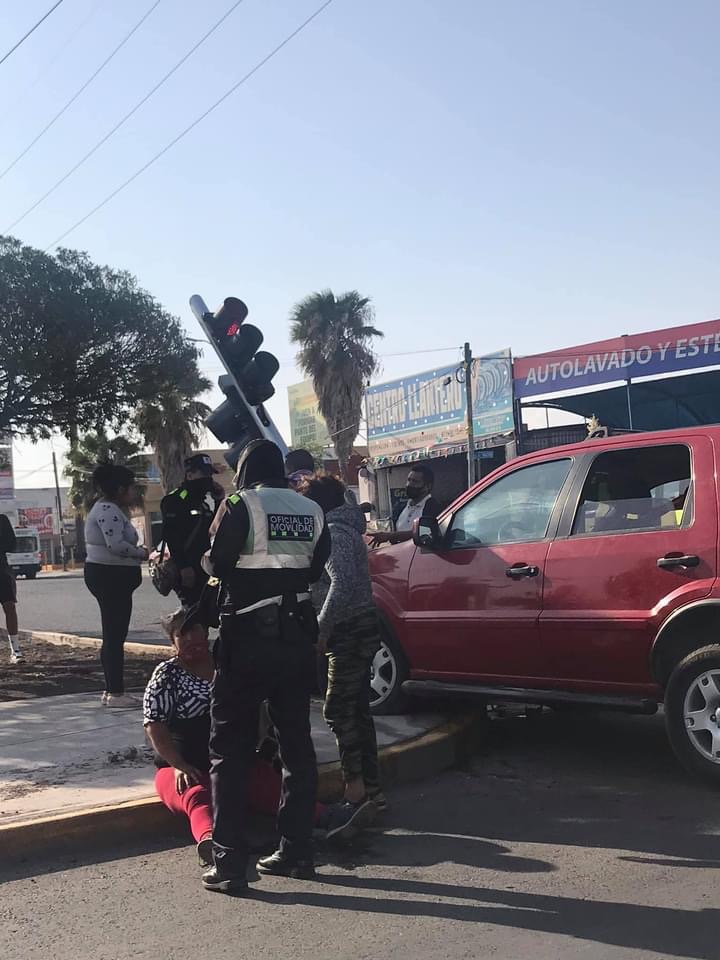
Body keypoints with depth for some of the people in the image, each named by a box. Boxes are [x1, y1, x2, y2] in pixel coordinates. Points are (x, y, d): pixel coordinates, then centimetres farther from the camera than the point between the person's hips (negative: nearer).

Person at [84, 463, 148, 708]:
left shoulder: (109, 508, 18)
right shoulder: (108, 510, -16)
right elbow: (116, 545, -27)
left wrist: (137, 551, 6)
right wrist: (142, 553, -14)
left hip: (110, 577, 11)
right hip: (110, 577, -11)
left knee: (113, 635, 13)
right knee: (115, 635, -8)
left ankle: (112, 689, 20)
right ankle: (115, 692, -4)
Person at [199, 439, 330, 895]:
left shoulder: (241, 505, -9)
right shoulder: (312, 510, 5)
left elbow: (217, 563, -9)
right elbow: (315, 568, 6)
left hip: (248, 637, -4)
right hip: (297, 635, 5)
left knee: (231, 749, 3)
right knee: (297, 743, 14)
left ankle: (229, 862, 3)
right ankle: (297, 851, 20)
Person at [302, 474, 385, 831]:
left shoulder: (334, 532, -13)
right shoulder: (346, 527, 18)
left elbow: (342, 583, -24)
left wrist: (321, 628, -20)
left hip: (350, 631, -10)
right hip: (362, 627, 10)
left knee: (339, 710, -8)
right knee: (358, 710, 13)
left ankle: (355, 791, -7)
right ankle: (371, 790, 18)